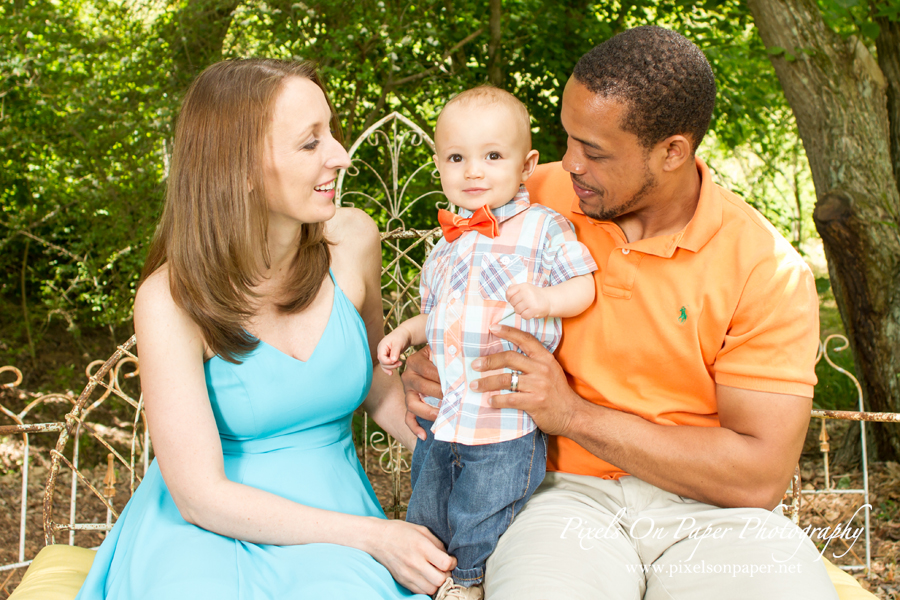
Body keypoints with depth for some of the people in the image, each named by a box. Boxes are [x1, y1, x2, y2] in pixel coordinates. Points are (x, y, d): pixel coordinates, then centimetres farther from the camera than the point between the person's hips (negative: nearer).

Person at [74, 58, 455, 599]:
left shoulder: (352, 241, -5)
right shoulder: (172, 300, -17)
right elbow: (199, 494, -17)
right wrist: (372, 535, -20)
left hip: (332, 505, 2)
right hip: (207, 521, -2)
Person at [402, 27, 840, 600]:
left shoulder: (766, 267, -7)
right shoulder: (534, 199, 1)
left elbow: (760, 476, -12)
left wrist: (574, 414, -17)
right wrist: (428, 367, -5)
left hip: (709, 507, 0)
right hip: (569, 491, 0)